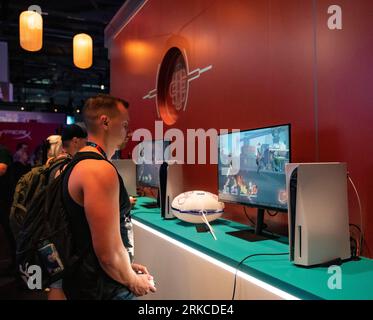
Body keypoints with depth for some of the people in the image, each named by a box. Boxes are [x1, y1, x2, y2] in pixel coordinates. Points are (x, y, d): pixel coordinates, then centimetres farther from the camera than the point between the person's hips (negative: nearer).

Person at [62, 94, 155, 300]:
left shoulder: (78, 164, 7)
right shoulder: (100, 169, -24)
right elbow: (108, 253, -28)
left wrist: (128, 267, 12)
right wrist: (133, 281, -9)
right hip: (101, 290, -9)